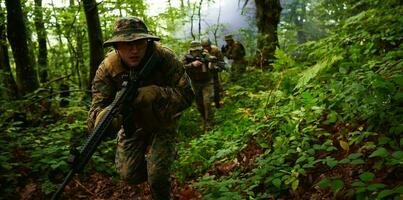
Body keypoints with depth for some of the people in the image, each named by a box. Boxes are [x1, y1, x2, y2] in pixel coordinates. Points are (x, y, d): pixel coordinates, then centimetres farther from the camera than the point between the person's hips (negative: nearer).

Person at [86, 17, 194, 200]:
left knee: (157, 177, -11)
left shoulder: (165, 57, -28)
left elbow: (186, 95, -28)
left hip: (161, 123, -2)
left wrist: (154, 94, -46)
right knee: (129, 174, 1)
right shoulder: (107, 68, -24)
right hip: (132, 125, 2)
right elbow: (97, 107, -31)